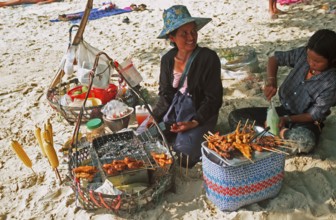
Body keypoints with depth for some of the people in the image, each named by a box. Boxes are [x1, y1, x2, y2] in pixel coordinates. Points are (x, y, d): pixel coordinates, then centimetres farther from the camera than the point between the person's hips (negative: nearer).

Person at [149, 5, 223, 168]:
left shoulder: (208, 58, -16)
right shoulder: (167, 59, -1)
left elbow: (213, 99, -14)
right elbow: (165, 94, 4)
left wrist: (194, 122, -25)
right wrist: (154, 117, -11)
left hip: (200, 114, -4)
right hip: (173, 110, 5)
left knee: (183, 150, -27)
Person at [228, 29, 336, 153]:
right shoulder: (303, 54, -11)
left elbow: (314, 115, -17)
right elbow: (275, 59, 2)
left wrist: (287, 119, -30)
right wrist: (271, 81, -17)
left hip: (305, 121, -4)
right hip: (283, 110, 5)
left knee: (306, 141, -42)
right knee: (235, 117, -8)